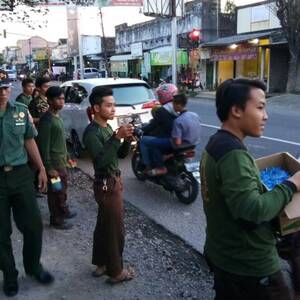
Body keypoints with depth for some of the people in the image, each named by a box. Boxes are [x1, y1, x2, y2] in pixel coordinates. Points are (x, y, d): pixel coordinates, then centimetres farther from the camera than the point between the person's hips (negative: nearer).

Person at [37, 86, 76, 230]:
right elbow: (44, 145, -21)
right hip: (54, 162, -9)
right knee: (56, 191, 2)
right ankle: (56, 219, 15)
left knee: (63, 187, 21)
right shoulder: (46, 120, -20)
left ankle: (63, 210, 38)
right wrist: (49, 167, -22)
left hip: (62, 160, 9)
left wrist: (66, 156, 19)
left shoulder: (57, 116, 8)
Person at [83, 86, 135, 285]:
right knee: (115, 229, 2)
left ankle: (101, 264, 34)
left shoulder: (107, 127, 10)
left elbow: (121, 154, 10)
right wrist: (117, 137, -35)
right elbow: (101, 160, -31)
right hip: (107, 184, -9)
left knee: (104, 225, 19)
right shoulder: (91, 132, -18)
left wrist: (127, 139, -9)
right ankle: (116, 272, 17)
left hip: (113, 181, 9)